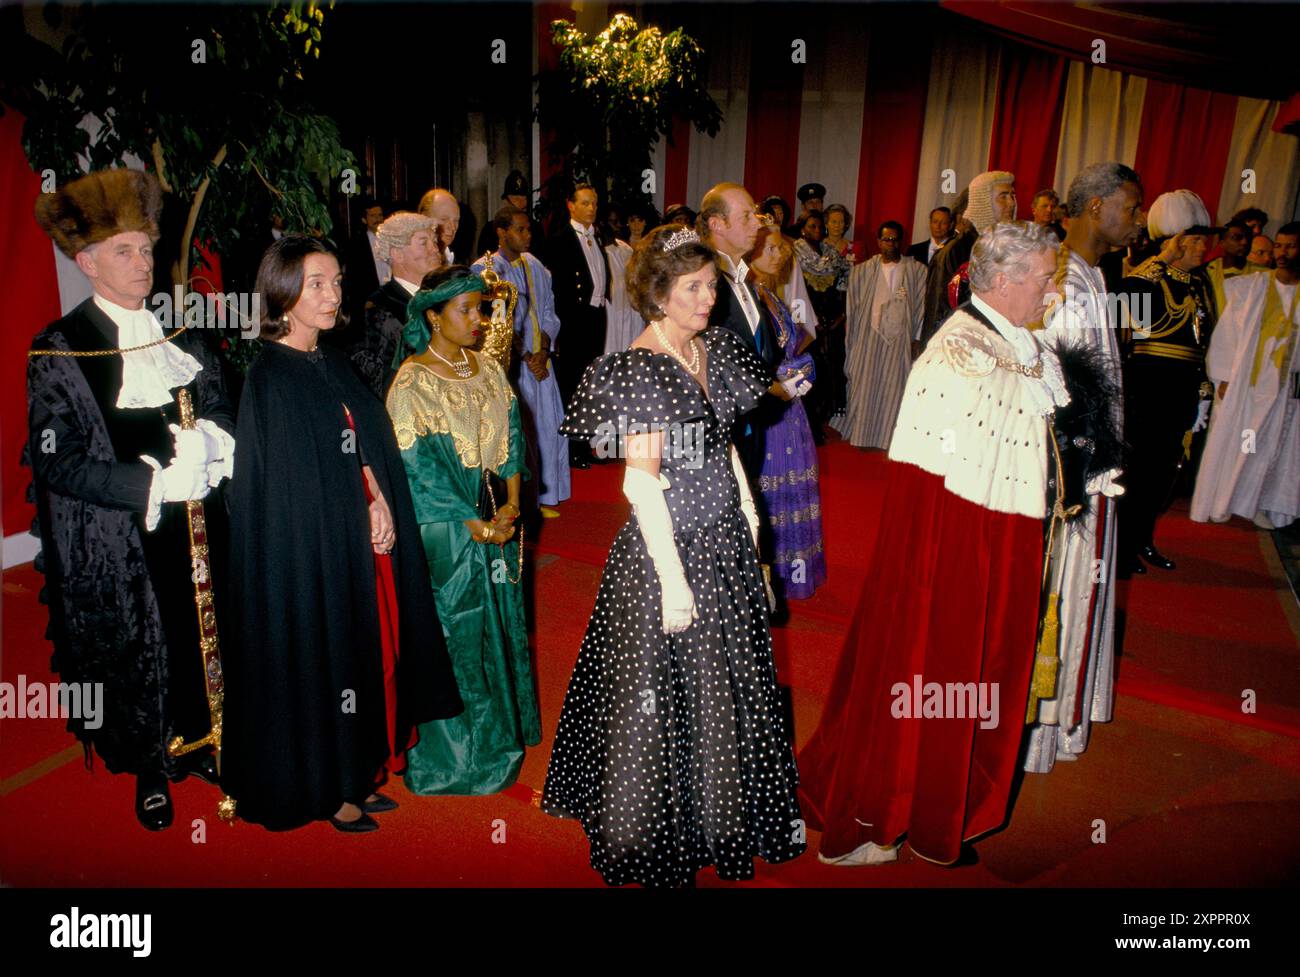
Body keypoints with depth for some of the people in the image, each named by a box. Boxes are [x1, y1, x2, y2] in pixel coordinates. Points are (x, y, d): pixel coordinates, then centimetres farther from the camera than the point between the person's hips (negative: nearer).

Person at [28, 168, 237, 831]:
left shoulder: (180, 333, 7)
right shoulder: (58, 351, -7)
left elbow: (221, 413, 11)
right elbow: (57, 460, -11)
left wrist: (208, 442, -13)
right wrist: (154, 484, -21)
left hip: (197, 524, 4)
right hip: (120, 541, -4)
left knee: (204, 638, 13)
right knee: (139, 651, 8)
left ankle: (198, 743, 35)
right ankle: (150, 769, 29)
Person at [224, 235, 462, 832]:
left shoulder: (333, 364, 9)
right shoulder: (270, 379, -14)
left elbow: (363, 449, 9)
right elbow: (297, 483, -15)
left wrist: (379, 503, -9)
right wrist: (370, 503, -7)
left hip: (362, 543, 7)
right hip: (311, 549, -7)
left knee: (365, 651, 14)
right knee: (320, 657, 4)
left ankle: (356, 775, 30)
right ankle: (324, 790, 22)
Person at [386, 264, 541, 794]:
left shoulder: (488, 367, 6)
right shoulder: (412, 383, -14)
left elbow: (512, 435, 6)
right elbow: (416, 468, -17)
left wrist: (511, 503, -7)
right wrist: (476, 525, -15)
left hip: (498, 521, 6)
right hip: (446, 532, -6)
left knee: (500, 626, 16)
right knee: (455, 636, 6)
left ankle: (499, 737, 36)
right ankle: (453, 756, 25)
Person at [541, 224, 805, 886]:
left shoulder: (714, 350, 7)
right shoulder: (640, 368, -17)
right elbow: (640, 481, -20)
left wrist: (748, 511, 9)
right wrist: (673, 577, -21)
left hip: (726, 541, 8)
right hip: (669, 547, -8)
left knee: (729, 679, 19)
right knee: (666, 690, 7)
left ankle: (722, 813, 41)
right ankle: (661, 839, 30)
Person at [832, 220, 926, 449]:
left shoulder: (917, 271, 1)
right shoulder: (863, 270, 5)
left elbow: (921, 306, 1)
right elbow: (854, 306, 8)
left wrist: (917, 340, -3)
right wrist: (853, 340, 5)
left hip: (900, 338, -1)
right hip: (869, 337, 1)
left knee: (893, 389, 1)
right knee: (865, 386, 4)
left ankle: (888, 439, 11)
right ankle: (863, 435, 16)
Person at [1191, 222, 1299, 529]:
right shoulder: (1249, 287, 0)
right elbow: (1227, 332, -1)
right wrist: (1223, 377, -5)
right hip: (1242, 382, -1)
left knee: (1274, 446, 9)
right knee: (1230, 443, 5)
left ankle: (1264, 505, 21)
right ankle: (1222, 502, 17)